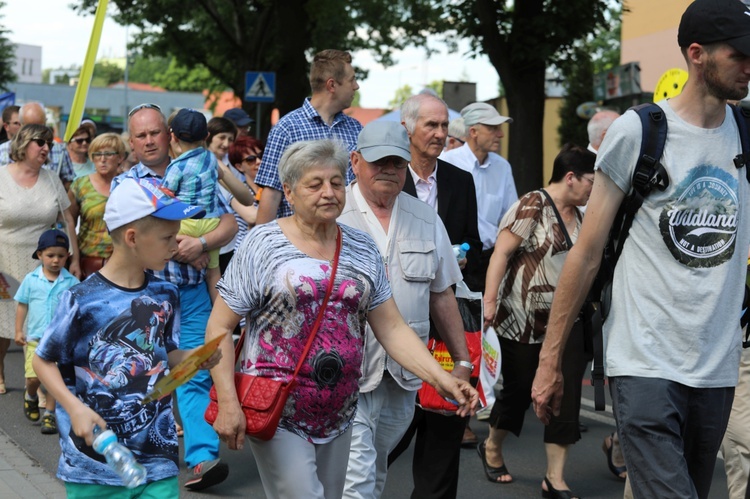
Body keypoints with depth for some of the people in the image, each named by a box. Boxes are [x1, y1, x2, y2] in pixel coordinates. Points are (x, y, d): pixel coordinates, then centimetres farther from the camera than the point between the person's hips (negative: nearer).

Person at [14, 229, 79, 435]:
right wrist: (19, 331, 2)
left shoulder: (72, 282, -3)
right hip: (35, 338, 0)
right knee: (33, 377, -4)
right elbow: (22, 305, 6)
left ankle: (49, 414, 15)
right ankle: (30, 396, 29)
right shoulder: (31, 279, 0)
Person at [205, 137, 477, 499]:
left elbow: (392, 329, 4)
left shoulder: (362, 249, 6)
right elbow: (219, 327, -6)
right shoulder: (263, 244, -6)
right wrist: (228, 402, -16)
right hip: (278, 414, -5)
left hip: (339, 415, 5)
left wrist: (442, 380, -9)